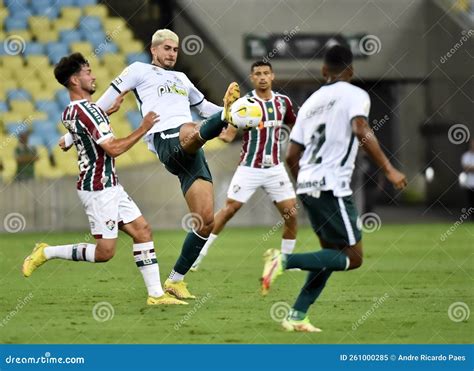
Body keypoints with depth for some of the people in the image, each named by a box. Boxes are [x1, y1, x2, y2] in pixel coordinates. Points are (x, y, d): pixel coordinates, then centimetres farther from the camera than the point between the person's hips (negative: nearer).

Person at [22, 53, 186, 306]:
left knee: (142, 231, 6)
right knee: (104, 252, -6)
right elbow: (114, 148, -22)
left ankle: (156, 294, 4)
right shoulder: (87, 111, -20)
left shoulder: (68, 113, 9)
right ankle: (46, 253, 5)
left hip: (108, 187, 10)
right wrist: (143, 128, -13)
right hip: (99, 189, -10)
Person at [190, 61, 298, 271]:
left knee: (291, 213, -3)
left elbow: (294, 125, 25)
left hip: (275, 168, 3)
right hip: (249, 167, -3)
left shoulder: (283, 102, 5)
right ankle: (200, 252, 1)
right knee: (229, 209, -9)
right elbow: (229, 135, -14)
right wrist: (223, 133, -35)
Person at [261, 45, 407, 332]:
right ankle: (285, 261, -19)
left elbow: (292, 156, 20)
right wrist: (389, 170, -21)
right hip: (333, 186, -8)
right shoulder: (355, 95, 0)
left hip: (307, 186, 8)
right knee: (353, 258, -3)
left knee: (332, 253, 19)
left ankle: (297, 316, 9)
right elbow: (361, 131, -20)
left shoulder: (311, 102, 20)